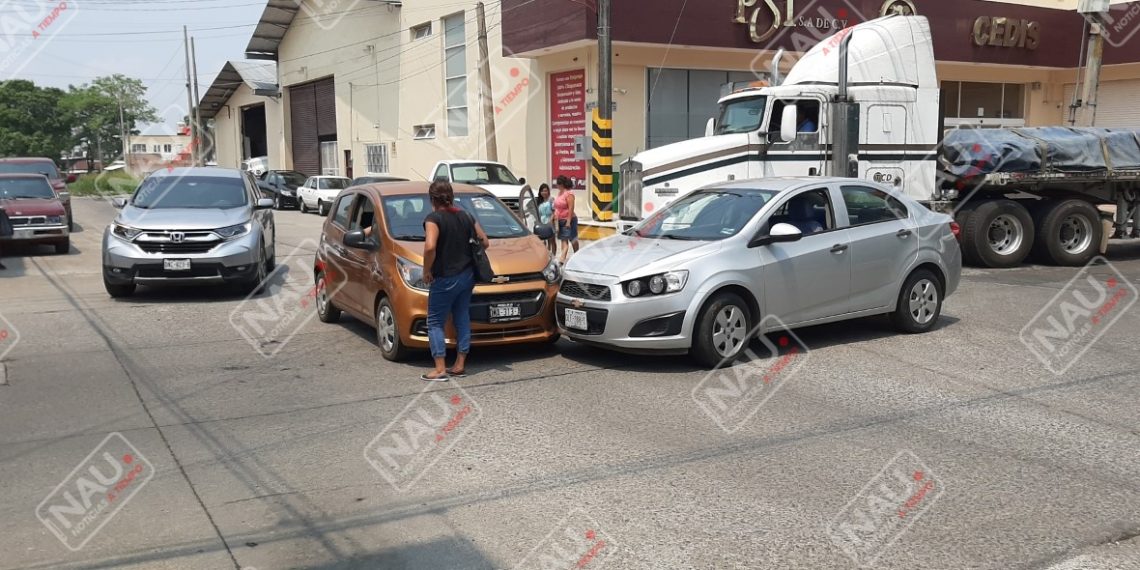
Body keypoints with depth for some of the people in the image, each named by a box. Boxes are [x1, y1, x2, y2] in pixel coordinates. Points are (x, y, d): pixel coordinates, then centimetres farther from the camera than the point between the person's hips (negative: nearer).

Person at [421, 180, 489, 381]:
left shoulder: (434, 219, -15)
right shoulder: (466, 217, 6)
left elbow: (430, 247, -29)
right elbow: (485, 242, 9)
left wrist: (426, 271, -16)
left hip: (444, 279, -6)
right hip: (467, 276, 7)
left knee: (435, 322, 3)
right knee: (462, 319, 14)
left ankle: (440, 369, -3)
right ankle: (460, 365, 17)